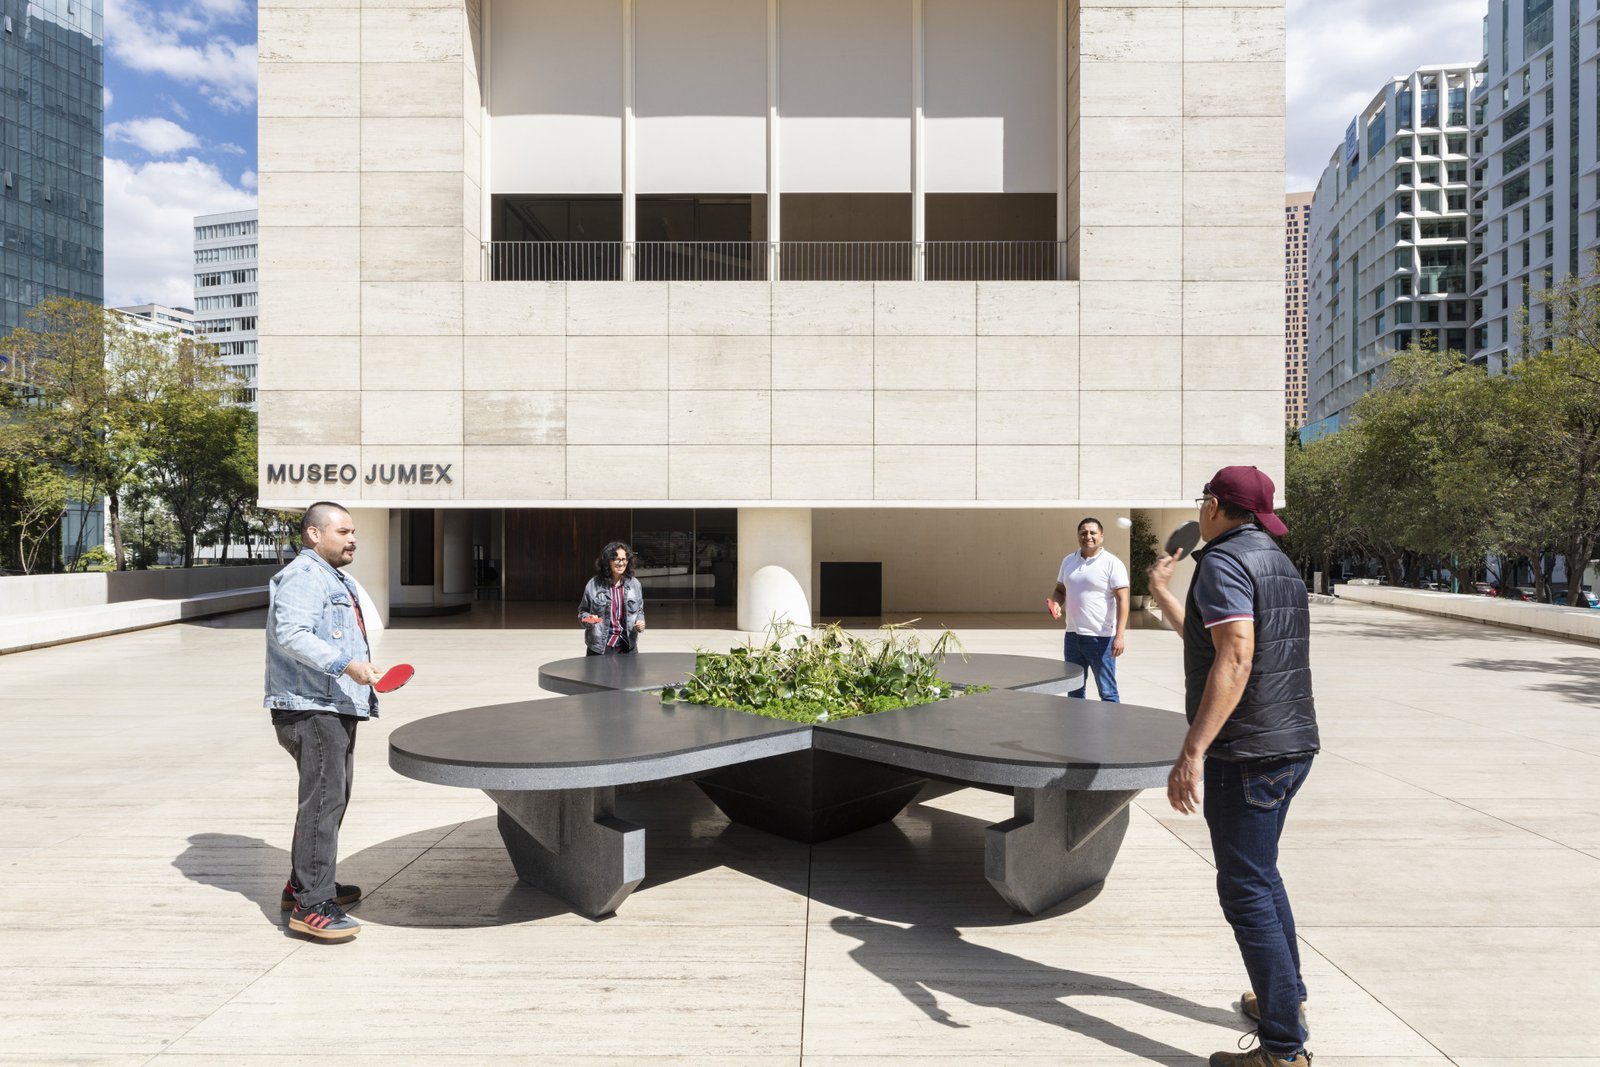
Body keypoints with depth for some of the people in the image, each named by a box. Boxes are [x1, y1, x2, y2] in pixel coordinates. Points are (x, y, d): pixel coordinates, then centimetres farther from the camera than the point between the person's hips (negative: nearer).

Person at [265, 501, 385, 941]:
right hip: (311, 709, -11)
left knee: (332, 797, 19)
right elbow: (291, 634, -25)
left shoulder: (335, 580, 21)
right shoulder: (303, 576, -13)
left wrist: (364, 668, 22)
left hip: (335, 707, 11)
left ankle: (303, 884, 32)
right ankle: (311, 905, -9)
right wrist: (346, 665, -31)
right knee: (323, 800, -13)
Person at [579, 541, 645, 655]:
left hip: (628, 646, 2)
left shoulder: (634, 584, 4)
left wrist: (640, 622, -6)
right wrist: (589, 618, -15)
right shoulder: (594, 585, -4)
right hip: (600, 647, -2)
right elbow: (582, 612, 6)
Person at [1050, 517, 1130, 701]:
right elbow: (1060, 590, 21)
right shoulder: (1068, 561, 11)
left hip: (1101, 638, -6)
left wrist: (1119, 636, -21)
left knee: (1107, 693, 2)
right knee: (1074, 691, 15)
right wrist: (1055, 604, -2)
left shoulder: (1112, 563, -8)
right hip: (1072, 636, 6)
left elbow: (1122, 600, -13)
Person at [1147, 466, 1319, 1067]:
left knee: (1246, 890, -1)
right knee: (1261, 875, 24)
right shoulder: (1278, 562, 15)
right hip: (1292, 745, 10)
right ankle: (1286, 995, 39)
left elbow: (1234, 661, -26)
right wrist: (1161, 594, 32)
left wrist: (1192, 753, -28)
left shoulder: (1224, 560, -15)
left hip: (1247, 754, -10)